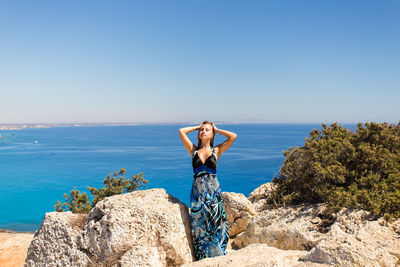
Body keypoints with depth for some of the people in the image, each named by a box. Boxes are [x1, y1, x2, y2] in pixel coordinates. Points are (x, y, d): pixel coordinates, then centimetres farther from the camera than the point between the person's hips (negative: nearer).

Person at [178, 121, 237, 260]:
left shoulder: (216, 151, 6)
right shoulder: (194, 150, 8)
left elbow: (233, 136, -3)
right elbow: (181, 131, 2)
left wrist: (217, 130, 9)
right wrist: (198, 127, 13)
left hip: (213, 192, -1)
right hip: (197, 192, 1)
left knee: (215, 226, 5)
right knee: (199, 227, 7)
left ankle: (218, 256, 20)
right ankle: (203, 259, 22)